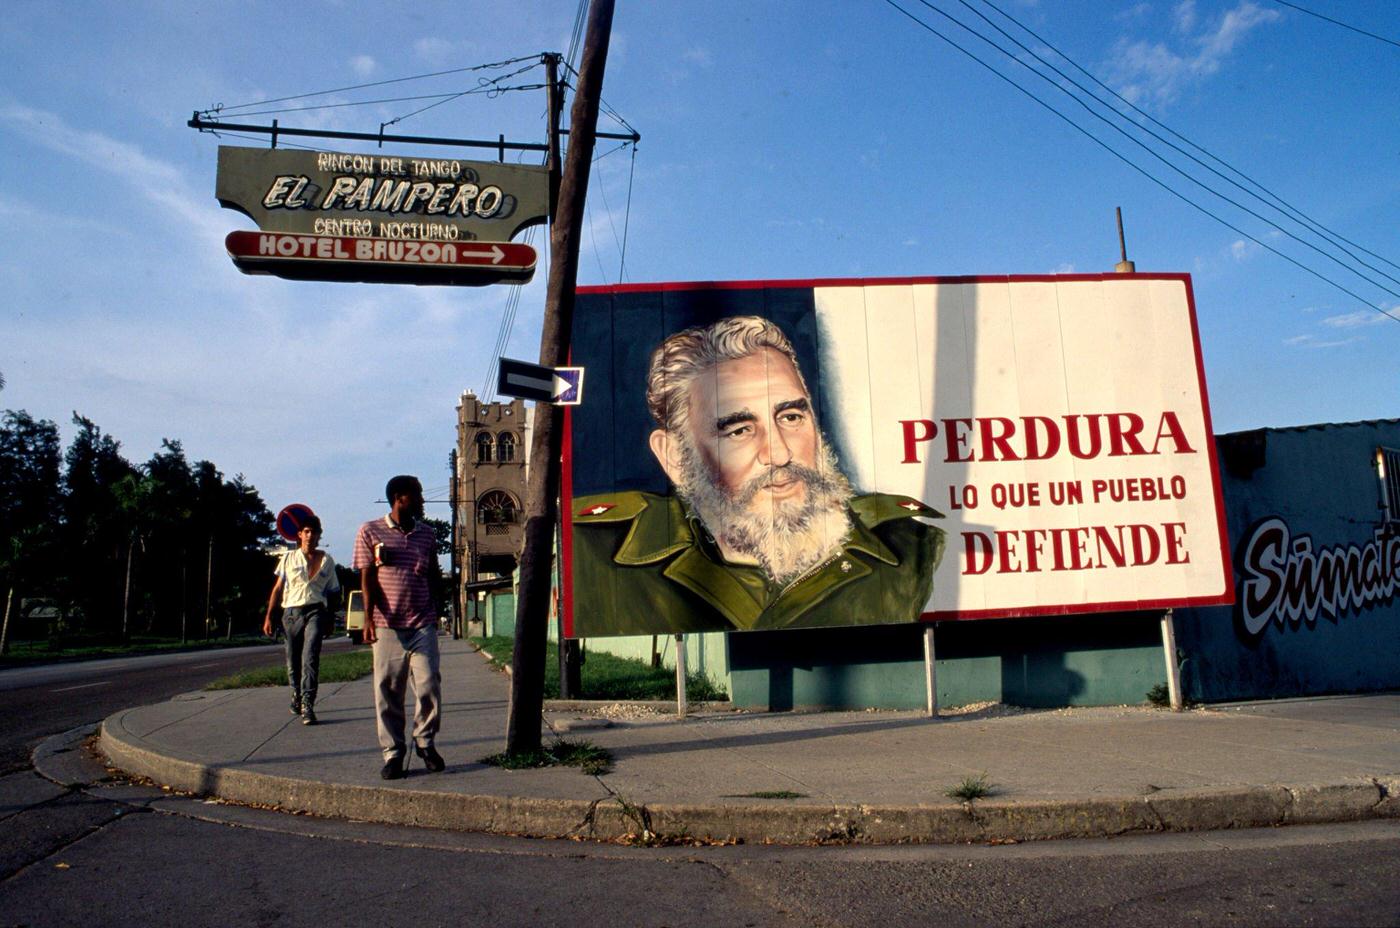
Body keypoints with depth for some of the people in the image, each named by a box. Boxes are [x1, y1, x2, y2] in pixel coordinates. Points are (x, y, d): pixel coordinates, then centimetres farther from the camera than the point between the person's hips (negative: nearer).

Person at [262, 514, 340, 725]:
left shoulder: (326, 560, 8)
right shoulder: (289, 558, 9)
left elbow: (331, 591, 12)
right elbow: (277, 588, 10)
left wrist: (328, 618, 6)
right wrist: (268, 616, 5)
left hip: (315, 612, -2)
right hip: (292, 612, 2)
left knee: (310, 657, -17)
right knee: (293, 660, 10)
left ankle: (307, 706, -19)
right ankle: (296, 695, 36)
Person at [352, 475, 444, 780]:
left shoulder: (426, 534, 12)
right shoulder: (370, 532, 3)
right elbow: (367, 577, 0)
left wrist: (436, 612, 17)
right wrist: (368, 618, -8)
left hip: (423, 624, 2)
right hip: (387, 626, -2)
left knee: (429, 686, -3)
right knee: (388, 692, 3)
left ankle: (425, 741, 18)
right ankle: (392, 753, 15)